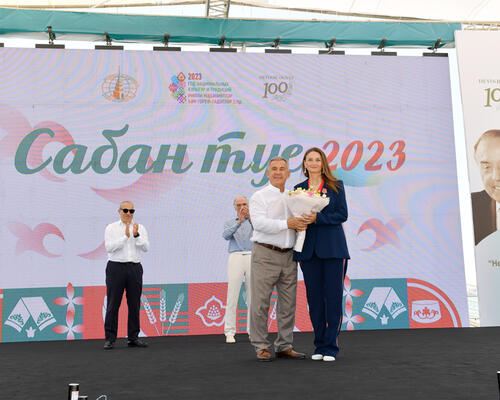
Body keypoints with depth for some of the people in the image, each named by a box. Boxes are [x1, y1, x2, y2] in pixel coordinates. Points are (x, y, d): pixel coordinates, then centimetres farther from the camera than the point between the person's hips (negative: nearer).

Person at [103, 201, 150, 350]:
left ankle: (133, 337, 16)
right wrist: (126, 236, -20)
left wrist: (136, 235, -19)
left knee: (134, 304, 7)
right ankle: (110, 338, 6)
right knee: (113, 304, -1)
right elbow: (109, 247, -12)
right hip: (116, 267, -3)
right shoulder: (111, 228, 1)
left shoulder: (140, 228, 8)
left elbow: (146, 247, -4)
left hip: (135, 269, 3)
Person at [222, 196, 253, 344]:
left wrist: (250, 219, -17)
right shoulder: (230, 223, 19)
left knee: (252, 297, 0)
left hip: (252, 258, 1)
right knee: (232, 295, -7)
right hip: (236, 258, -1)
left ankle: (252, 331, 5)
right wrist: (239, 222, -16)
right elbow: (226, 235, -4)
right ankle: (230, 332, -6)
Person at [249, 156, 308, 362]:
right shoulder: (259, 196, 2)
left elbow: (299, 220, 23)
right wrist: (286, 223, -19)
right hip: (265, 254, -5)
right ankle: (261, 347, 6)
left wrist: (301, 224, 2)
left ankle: (284, 346, 16)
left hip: (288, 255, 5)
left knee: (288, 304, 7)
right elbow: (259, 223, -13)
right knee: (261, 302, -3)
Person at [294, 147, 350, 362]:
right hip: (308, 248, 2)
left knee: (333, 296, -3)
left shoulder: (336, 186, 5)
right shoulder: (298, 189, 12)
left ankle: (330, 346, 5)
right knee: (314, 297, 5)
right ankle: (319, 345, 16)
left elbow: (342, 215, -4)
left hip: (333, 247, -2)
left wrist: (318, 218, -15)